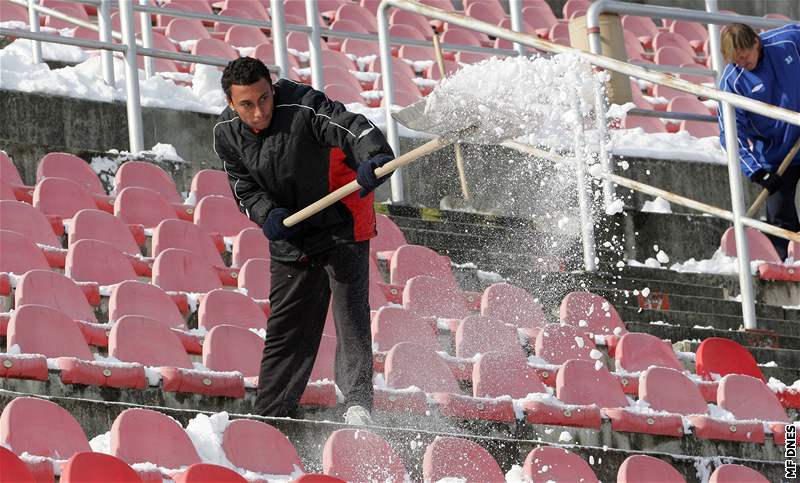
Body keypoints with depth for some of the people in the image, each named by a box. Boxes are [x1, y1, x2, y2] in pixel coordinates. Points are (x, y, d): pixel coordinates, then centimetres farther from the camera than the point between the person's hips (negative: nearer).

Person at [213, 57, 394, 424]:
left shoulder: (301, 107, -26)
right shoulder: (227, 133, -8)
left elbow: (352, 127, -39)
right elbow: (244, 187, 1)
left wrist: (376, 156, -61)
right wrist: (266, 214, -20)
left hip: (341, 228, -5)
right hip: (290, 239, 5)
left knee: (349, 311, -17)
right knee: (285, 329, 11)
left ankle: (357, 401, -21)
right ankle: (271, 414, 21)